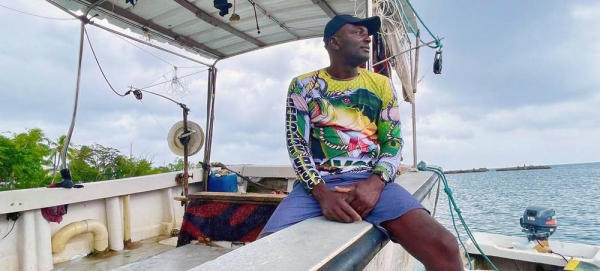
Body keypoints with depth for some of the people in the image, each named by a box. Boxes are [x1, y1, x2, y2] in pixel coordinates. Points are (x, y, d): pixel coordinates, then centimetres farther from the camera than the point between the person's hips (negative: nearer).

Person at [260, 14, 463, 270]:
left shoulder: (381, 84, 14)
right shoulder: (303, 85, 8)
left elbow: (393, 140, 9)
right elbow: (297, 145, 0)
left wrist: (376, 182, -12)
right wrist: (322, 192, -16)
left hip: (371, 180, 1)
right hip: (317, 183, 0)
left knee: (443, 247, -22)